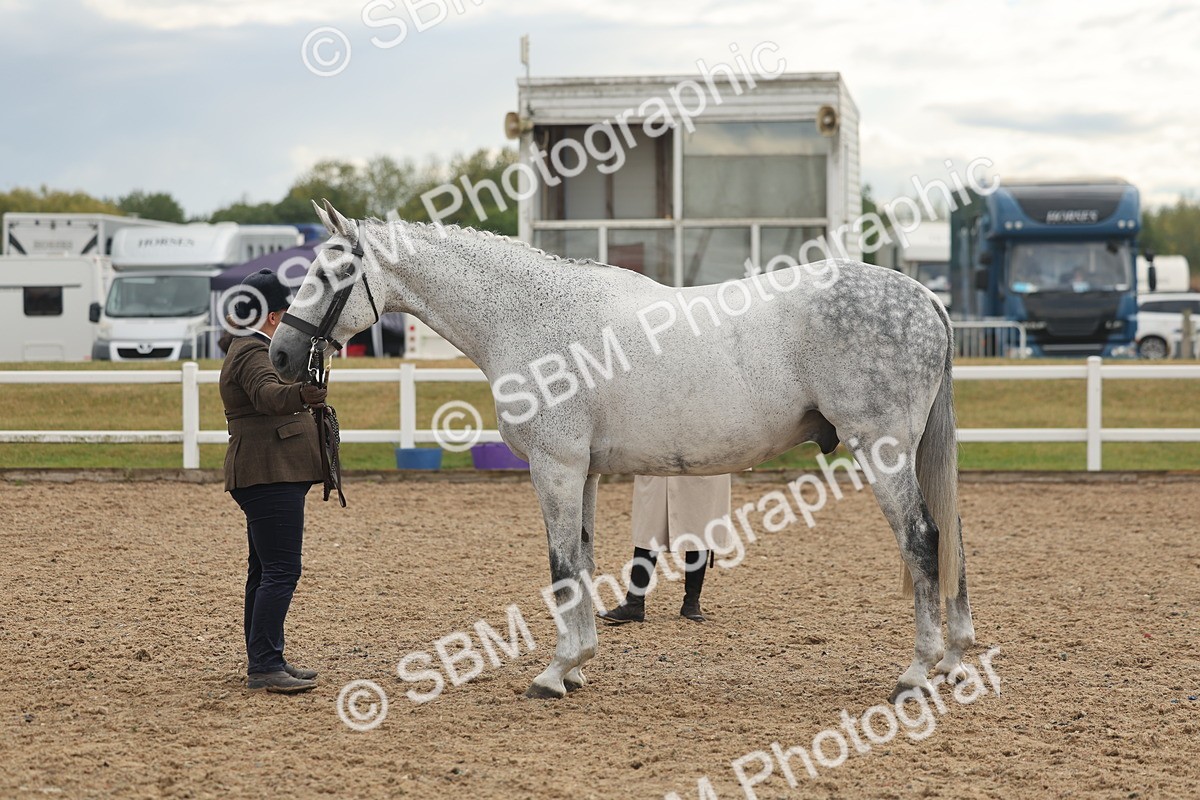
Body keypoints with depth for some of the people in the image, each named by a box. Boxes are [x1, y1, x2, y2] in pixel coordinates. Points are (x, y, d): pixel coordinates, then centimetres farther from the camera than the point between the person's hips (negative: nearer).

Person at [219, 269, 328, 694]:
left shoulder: (246, 348, 19)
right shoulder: (252, 352, -15)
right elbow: (267, 394, -38)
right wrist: (300, 396, -56)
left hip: (271, 475, 12)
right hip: (270, 474, -12)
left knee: (265, 571, 14)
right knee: (281, 572, -14)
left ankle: (263, 662, 20)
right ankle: (263, 668, -15)